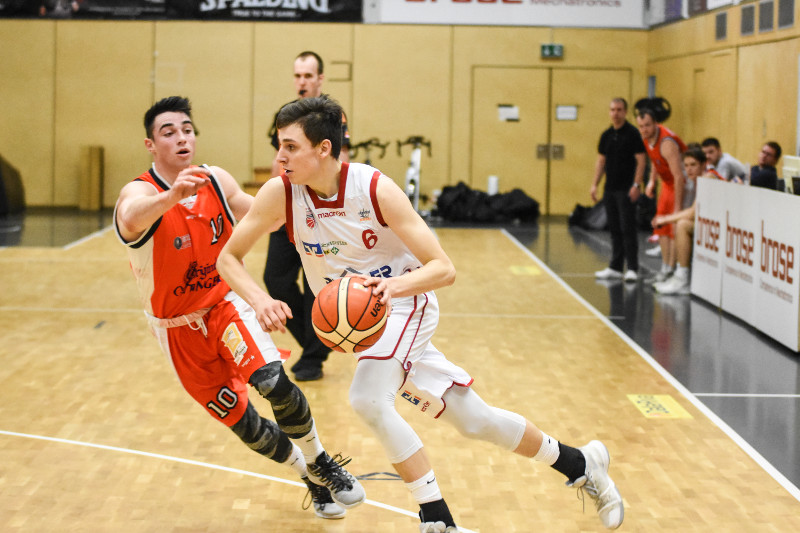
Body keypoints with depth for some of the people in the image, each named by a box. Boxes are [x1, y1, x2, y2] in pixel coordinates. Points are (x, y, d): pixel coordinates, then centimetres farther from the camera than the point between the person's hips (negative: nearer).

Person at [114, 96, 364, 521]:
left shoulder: (217, 182, -5)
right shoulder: (139, 194, -21)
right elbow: (132, 218, -47)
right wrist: (172, 196, -69)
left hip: (227, 305, 2)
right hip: (180, 330, -2)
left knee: (273, 381, -25)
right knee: (244, 424, 3)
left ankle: (322, 464, -1)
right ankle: (311, 480, 29)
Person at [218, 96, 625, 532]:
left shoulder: (375, 189, -25)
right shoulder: (280, 194, -17)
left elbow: (443, 268, -23)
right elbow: (228, 257, -10)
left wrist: (394, 286, -43)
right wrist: (259, 300, -29)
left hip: (404, 304, -4)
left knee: (368, 399, -30)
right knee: (473, 420, 8)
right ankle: (579, 463, 27)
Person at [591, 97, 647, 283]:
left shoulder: (632, 133, -7)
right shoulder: (606, 135, 11)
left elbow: (640, 160, -10)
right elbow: (601, 161, 16)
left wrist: (637, 185, -17)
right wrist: (594, 184, 9)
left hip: (626, 190, -6)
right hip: (610, 189, 6)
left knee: (627, 229, -7)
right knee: (615, 230, 11)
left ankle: (632, 269, -3)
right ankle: (615, 268, 16)